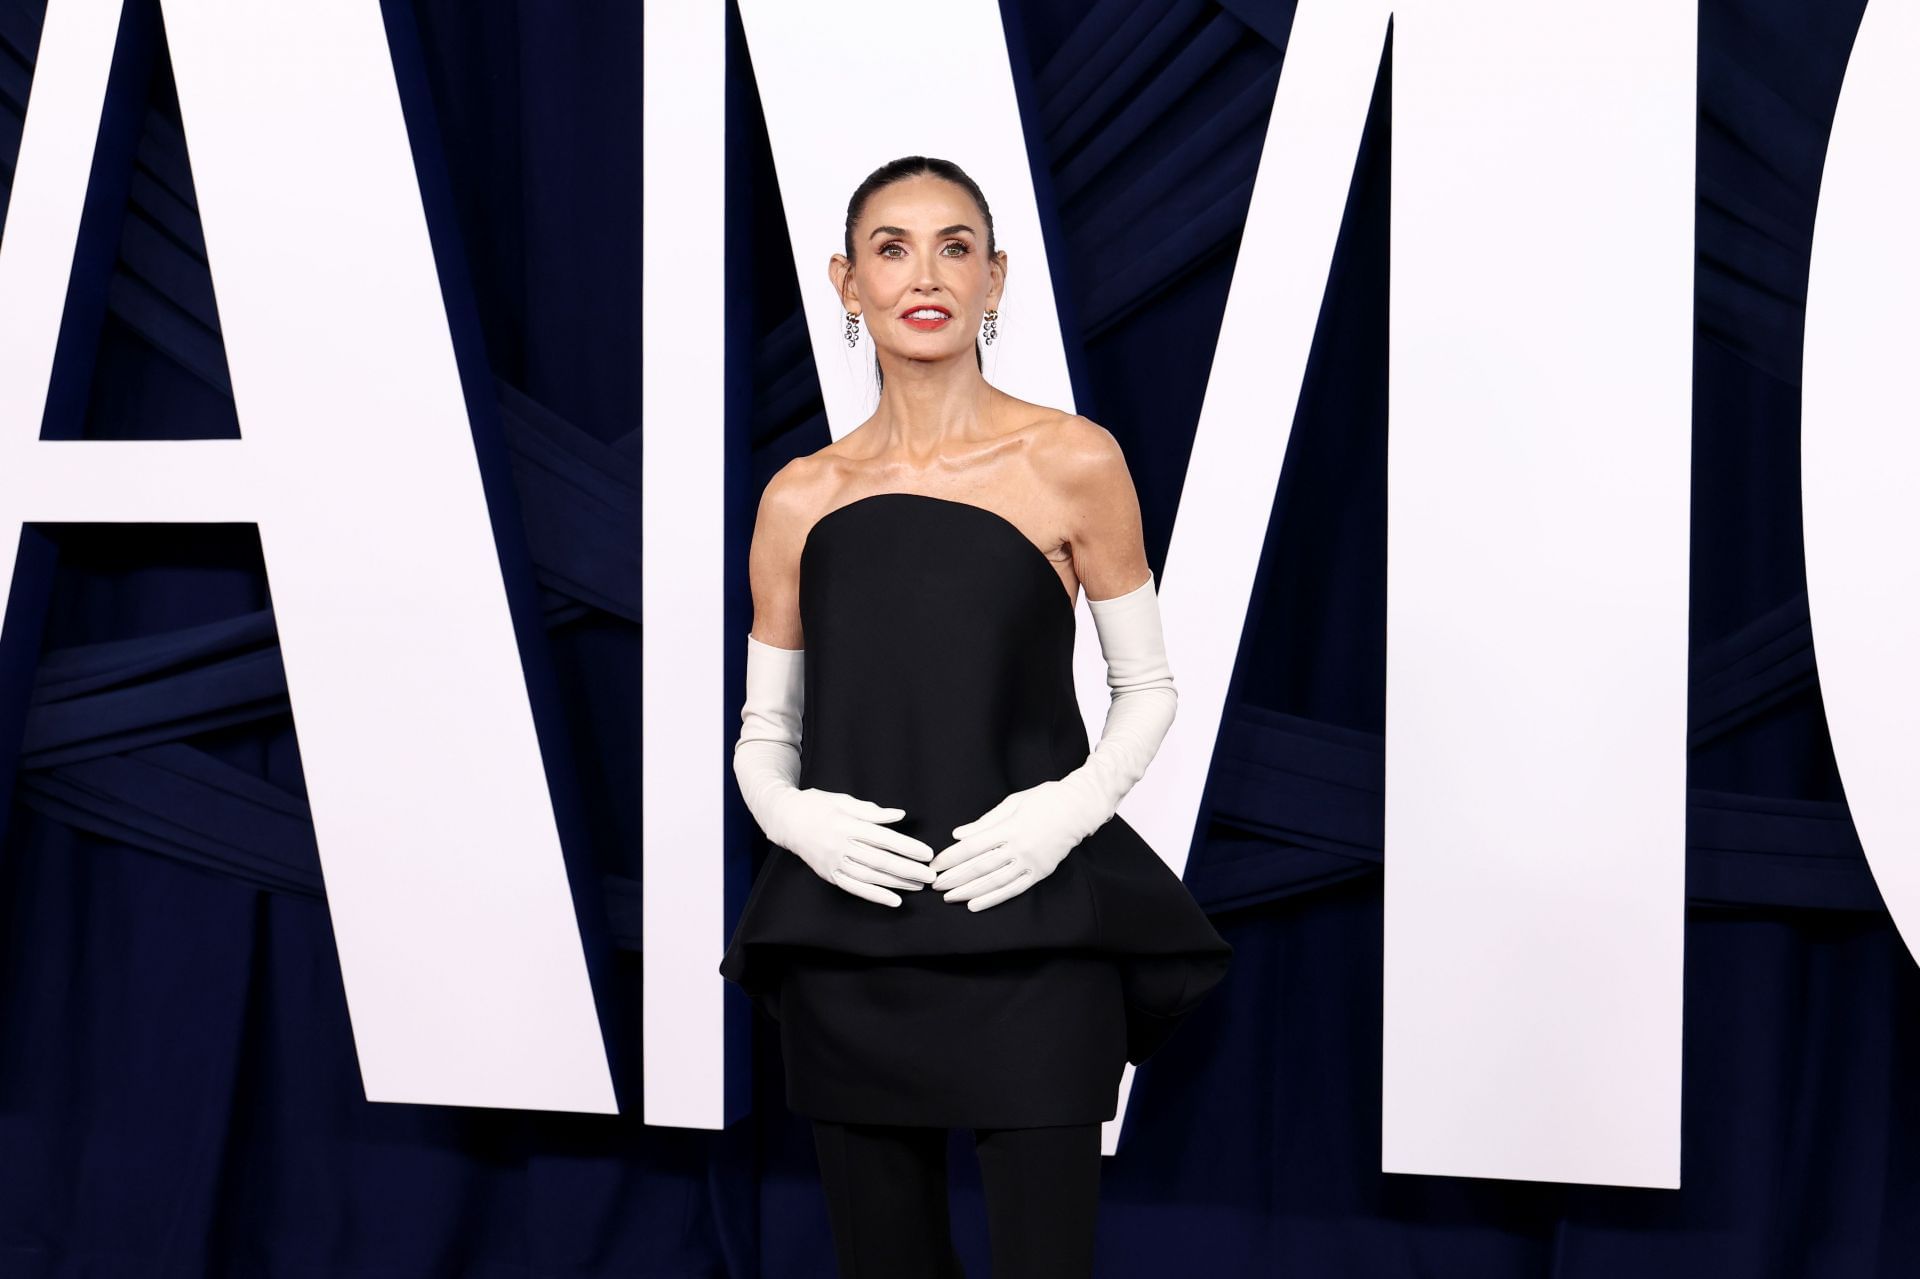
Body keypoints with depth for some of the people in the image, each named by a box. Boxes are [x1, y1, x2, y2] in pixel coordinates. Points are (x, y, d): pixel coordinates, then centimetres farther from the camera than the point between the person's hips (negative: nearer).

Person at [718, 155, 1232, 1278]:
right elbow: (762, 732, 12)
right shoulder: (802, 498, 5)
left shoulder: (1073, 463, -2)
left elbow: (1149, 688, 6)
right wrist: (790, 814, -9)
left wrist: (1073, 806, -12)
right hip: (848, 955, 3)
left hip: (1034, 937, -2)